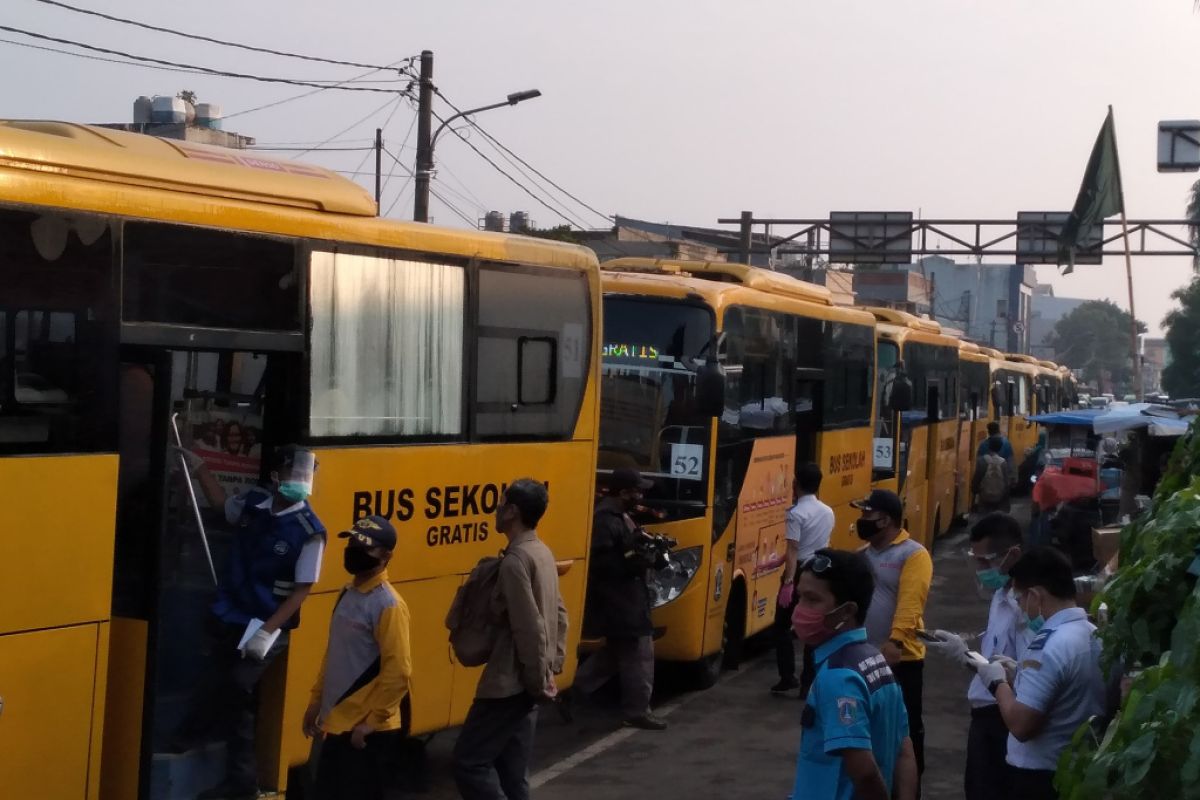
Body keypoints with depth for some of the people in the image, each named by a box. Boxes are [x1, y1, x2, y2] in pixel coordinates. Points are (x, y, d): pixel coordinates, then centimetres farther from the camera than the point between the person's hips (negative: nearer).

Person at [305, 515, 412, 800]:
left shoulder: (388, 605, -17)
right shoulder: (348, 594, 10)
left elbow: (399, 672, -21)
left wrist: (371, 721, -19)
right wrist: (317, 699, 17)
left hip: (367, 730, -9)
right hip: (336, 722, 9)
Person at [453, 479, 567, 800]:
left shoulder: (516, 560, -19)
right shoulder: (543, 552, 11)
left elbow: (529, 628, -22)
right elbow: (559, 615, 17)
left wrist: (537, 681, -14)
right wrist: (552, 666, 16)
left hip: (510, 683, -10)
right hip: (527, 684, 10)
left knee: (469, 761, -5)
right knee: (513, 770, 13)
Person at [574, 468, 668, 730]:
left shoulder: (619, 516, 13)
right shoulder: (605, 521, -21)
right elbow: (599, 562, -27)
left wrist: (647, 551, 4)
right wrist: (637, 562, -25)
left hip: (624, 598, 11)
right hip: (617, 601, -11)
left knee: (616, 652, 19)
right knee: (639, 653, -2)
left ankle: (573, 688, 24)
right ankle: (637, 711, 9)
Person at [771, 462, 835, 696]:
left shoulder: (796, 513, -14)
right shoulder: (828, 513, 9)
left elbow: (793, 550, -20)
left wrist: (788, 582, -23)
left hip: (800, 574, -6)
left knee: (782, 627, 8)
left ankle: (788, 678, 4)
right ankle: (809, 683, 7)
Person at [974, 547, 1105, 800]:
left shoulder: (1049, 646, -21)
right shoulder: (1095, 636, 5)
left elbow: (1021, 725, -24)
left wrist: (998, 682, -8)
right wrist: (1017, 677, 14)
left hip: (1040, 778, -8)